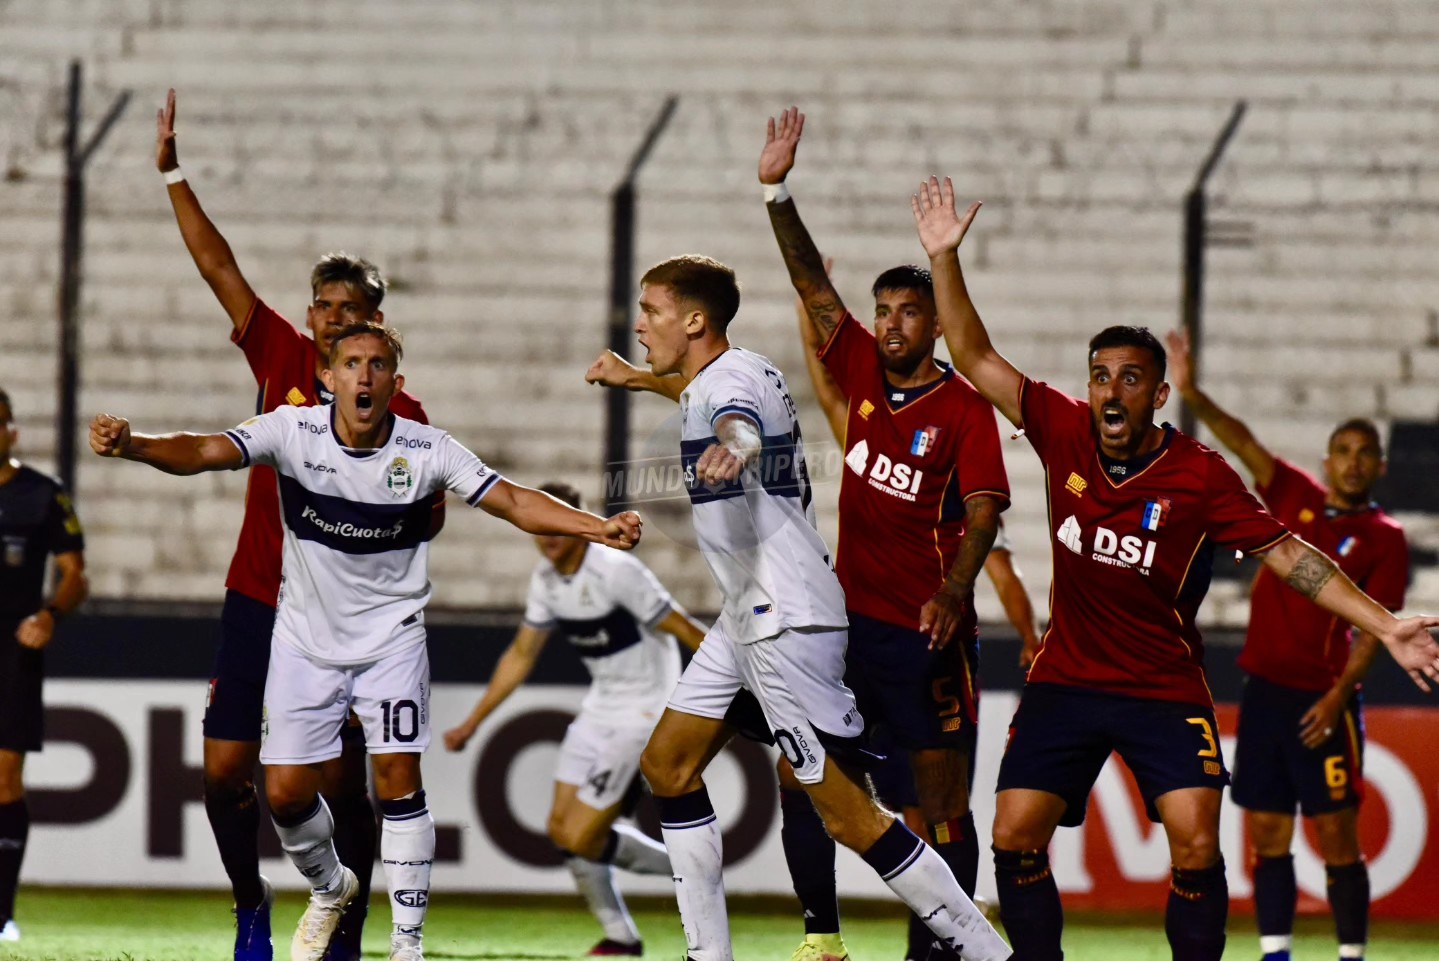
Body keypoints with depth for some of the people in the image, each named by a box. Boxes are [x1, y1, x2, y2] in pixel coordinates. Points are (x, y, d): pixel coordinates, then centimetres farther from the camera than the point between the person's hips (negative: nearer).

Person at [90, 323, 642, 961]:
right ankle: (329, 889, 32)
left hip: (391, 637, -1)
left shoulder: (426, 450, -12)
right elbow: (202, 452, -24)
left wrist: (601, 528, -26)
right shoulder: (292, 431, -14)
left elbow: (514, 503, -12)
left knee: (398, 781, -11)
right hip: (305, 639, 1)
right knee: (286, 791, 0)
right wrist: (129, 446, -44)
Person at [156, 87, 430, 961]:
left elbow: (431, 511, 1)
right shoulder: (282, 359, 3)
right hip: (257, 599, 3)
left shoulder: (399, 414, -4)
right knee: (225, 767, -2)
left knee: (344, 783, -2)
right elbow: (219, 267, 1)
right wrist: (174, 176, -2)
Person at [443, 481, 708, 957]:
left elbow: (682, 628, -16)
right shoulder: (546, 578, 3)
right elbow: (521, 655, 15)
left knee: (579, 838, -11)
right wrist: (472, 722, 14)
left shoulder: (615, 570, -21)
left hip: (644, 711, -8)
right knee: (561, 828, 5)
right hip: (601, 705, 8)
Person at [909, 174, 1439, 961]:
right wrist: (943, 258, -7)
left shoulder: (1200, 476, -11)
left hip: (1165, 692, -3)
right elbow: (975, 358, 1)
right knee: (1016, 838, -7)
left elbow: (1287, 555, -8)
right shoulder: (1063, 435, -4)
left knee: (1195, 848, -17)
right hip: (1064, 683, 3)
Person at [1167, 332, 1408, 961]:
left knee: (1336, 837, -6)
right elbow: (1244, 444, 3)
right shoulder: (1296, 498, 10)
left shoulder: (1384, 537, -2)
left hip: (1321, 700, -5)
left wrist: (1338, 695, -17)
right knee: (1267, 834, 5)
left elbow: (1374, 627, -7)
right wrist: (1192, 395, -11)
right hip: (1265, 689, 5)